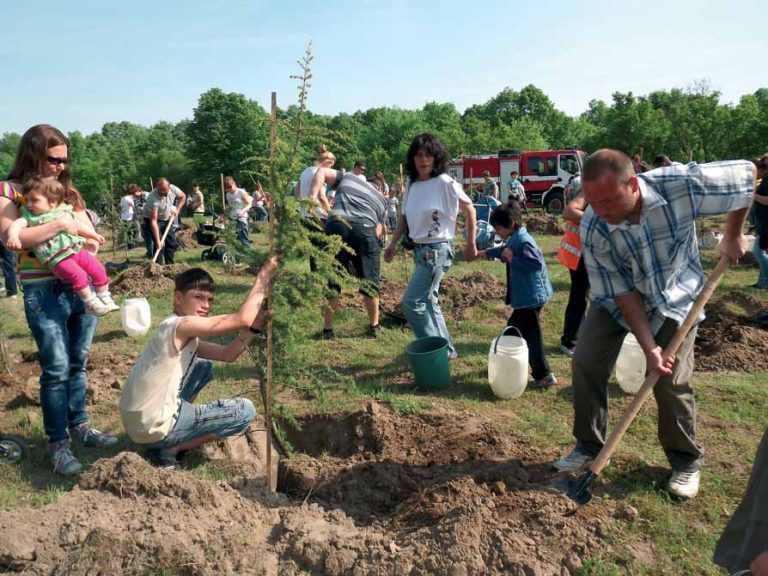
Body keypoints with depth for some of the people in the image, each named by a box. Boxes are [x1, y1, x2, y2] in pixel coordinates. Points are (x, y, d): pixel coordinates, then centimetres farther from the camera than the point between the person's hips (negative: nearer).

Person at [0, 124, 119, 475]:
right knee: (56, 368, -3)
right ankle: (58, 443, 9)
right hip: (43, 293, -5)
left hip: (82, 286, 5)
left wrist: (86, 245, -7)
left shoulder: (69, 191, 14)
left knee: (78, 362, 14)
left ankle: (79, 425, 28)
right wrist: (59, 225, -18)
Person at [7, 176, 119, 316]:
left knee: (98, 269, 1)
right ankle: (91, 304, -11)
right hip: (57, 258, -5)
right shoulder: (29, 216, 3)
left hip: (76, 250, 5)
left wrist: (94, 235, 30)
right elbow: (17, 224, -14)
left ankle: (105, 299, 16)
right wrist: (13, 236, -35)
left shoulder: (64, 212, 12)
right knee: (78, 275, -24)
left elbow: (78, 226, 25)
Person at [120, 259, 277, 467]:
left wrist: (252, 327, -7)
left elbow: (227, 354, 6)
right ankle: (170, 449, -2)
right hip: (152, 429, -9)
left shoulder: (186, 335, 10)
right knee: (245, 410, -5)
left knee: (204, 367, 25)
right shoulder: (180, 325, -20)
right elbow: (243, 318, -26)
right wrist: (263, 277, -17)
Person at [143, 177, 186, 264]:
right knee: (159, 245, -16)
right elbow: (153, 221, -36)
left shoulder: (173, 189, -23)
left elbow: (183, 196, 2)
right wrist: (158, 241, -39)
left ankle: (169, 265, 17)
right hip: (152, 219, -5)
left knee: (172, 243, 6)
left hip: (167, 219, 6)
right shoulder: (153, 199, -36)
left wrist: (177, 209, -12)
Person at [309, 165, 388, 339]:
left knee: (331, 281, 10)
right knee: (369, 281, 16)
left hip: (336, 225, 0)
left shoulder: (347, 178, 30)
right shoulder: (381, 200, 31)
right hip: (365, 229, 0)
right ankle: (374, 326, 28)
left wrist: (313, 197, 7)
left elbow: (322, 172, 15)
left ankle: (328, 330, 17)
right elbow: (378, 230, 18)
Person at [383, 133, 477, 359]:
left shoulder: (445, 183, -12)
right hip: (420, 249, 8)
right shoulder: (412, 185, 7)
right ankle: (446, 348, 26)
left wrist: (471, 244, -3)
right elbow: (404, 216, 15)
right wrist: (393, 244, 8)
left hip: (437, 249, -8)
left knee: (412, 302, -10)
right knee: (428, 301, 14)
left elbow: (469, 210, -5)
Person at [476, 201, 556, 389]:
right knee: (514, 327, 24)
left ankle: (544, 375, 1)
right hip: (525, 296, 11)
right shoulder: (514, 239, 10)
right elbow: (503, 250, 30)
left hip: (531, 296, -11)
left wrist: (512, 259, -23)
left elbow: (536, 263, -30)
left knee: (531, 335, -6)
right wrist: (483, 253, 37)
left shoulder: (523, 241, -21)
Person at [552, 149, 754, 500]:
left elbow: (747, 173, -13)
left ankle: (686, 461, 18)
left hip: (675, 296, -1)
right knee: (586, 362, -7)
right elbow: (621, 293, -22)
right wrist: (648, 347, -26)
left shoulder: (682, 185, -33)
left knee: (671, 380, -6)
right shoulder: (593, 228, -29)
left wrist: (733, 235, -5)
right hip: (618, 296, 1)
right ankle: (589, 446, 12)